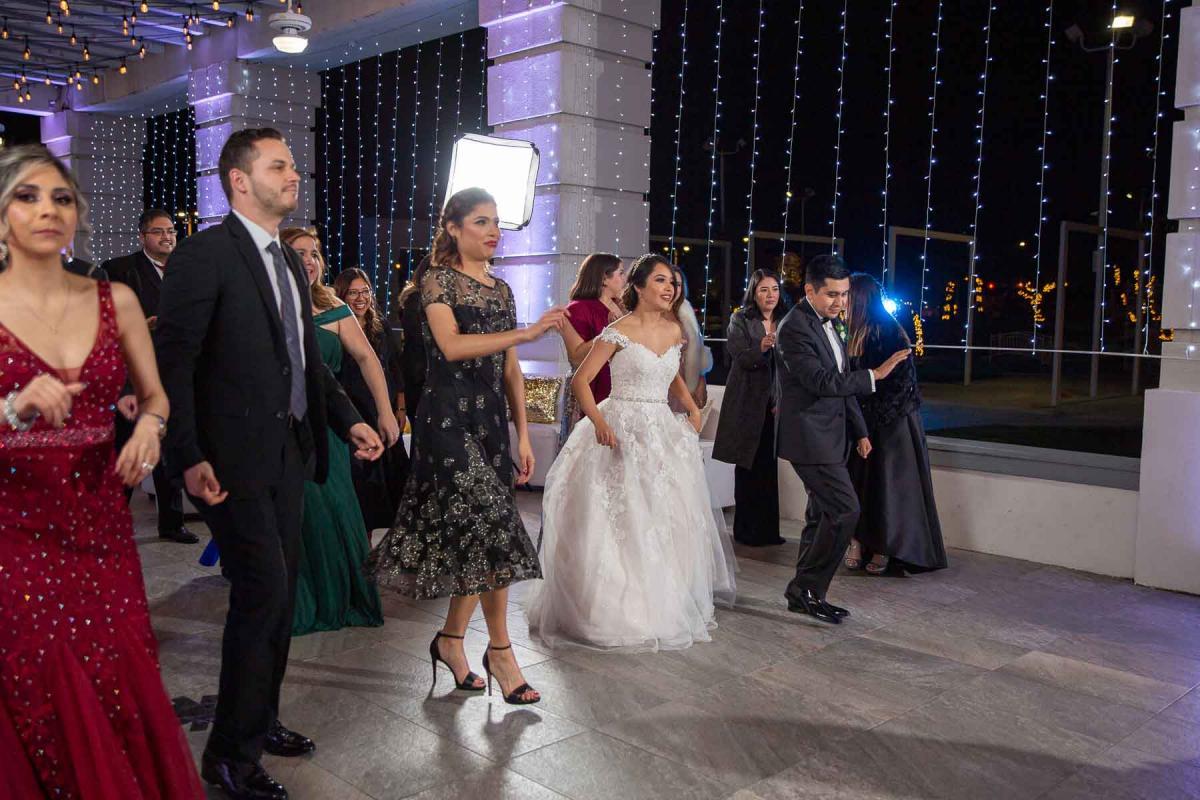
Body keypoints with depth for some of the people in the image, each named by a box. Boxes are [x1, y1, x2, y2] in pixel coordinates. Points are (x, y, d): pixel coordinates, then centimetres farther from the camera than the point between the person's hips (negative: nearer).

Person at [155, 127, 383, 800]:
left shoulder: (291, 263, 15)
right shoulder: (206, 253, -10)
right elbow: (174, 362, -15)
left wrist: (350, 419, 9)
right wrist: (190, 458, -21)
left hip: (290, 454, 8)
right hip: (235, 460, -8)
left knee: (281, 593, 15)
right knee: (264, 592, -7)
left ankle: (262, 720, 32)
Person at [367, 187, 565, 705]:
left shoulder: (500, 289, 16)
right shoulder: (438, 279, -2)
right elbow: (451, 345, -18)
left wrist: (523, 435, 11)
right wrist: (527, 333, -23)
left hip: (491, 420, 7)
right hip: (449, 416, -6)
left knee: (471, 536, 8)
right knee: (491, 527, -11)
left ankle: (450, 640, 22)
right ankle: (499, 649, 1)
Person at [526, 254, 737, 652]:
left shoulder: (674, 331, 9)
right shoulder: (619, 332, -9)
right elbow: (581, 380, -11)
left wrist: (691, 406, 10)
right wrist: (598, 420, -24)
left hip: (663, 432, 6)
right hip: (622, 430, -6)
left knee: (667, 522, 10)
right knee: (618, 523, -2)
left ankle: (664, 607, 27)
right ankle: (611, 611, 12)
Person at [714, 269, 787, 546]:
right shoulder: (740, 320, -1)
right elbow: (739, 357, -13)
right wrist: (761, 348, -32)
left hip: (774, 406, 4)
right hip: (747, 405, -4)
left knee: (769, 468, 6)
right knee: (748, 468, 1)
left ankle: (768, 530, 14)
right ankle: (746, 530, 9)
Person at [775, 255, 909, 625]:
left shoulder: (828, 322, 13)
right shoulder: (794, 327, -16)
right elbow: (821, 381, -23)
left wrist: (859, 430, 15)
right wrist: (874, 375, -21)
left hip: (829, 435, 10)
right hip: (809, 437, -10)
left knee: (823, 514, 13)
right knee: (844, 510, -12)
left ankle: (805, 594, 22)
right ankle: (806, 588, 0)